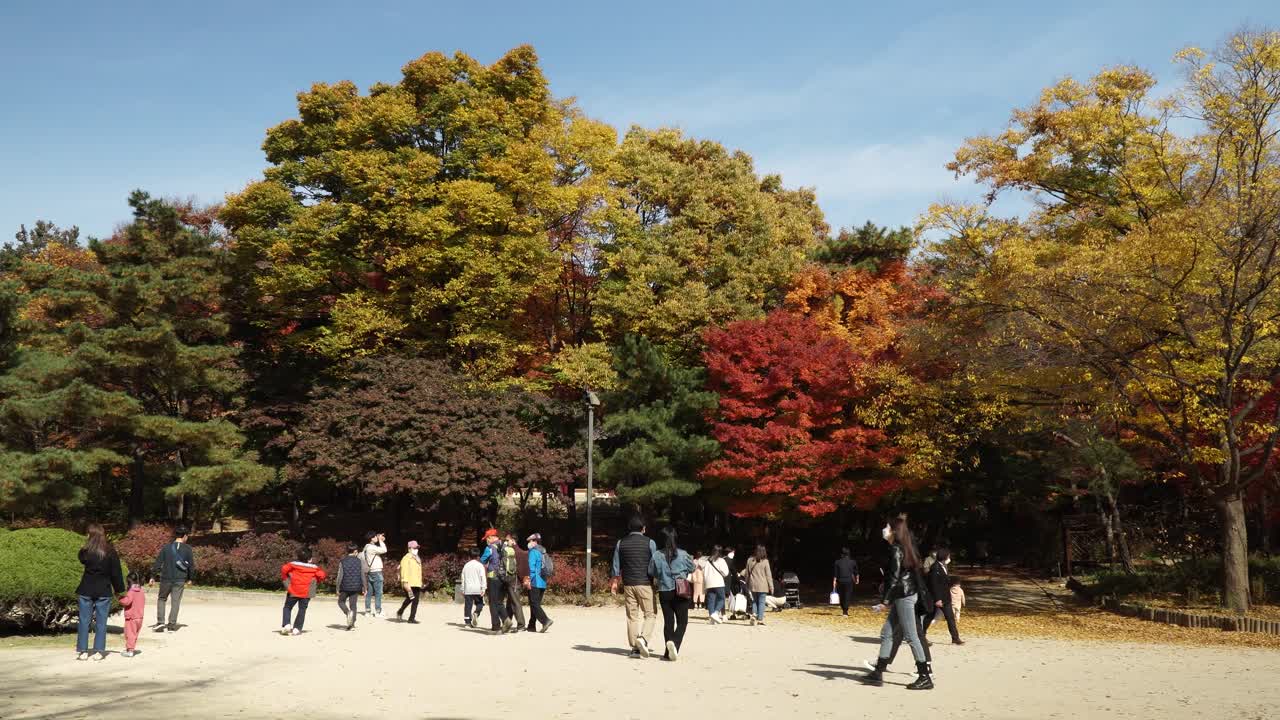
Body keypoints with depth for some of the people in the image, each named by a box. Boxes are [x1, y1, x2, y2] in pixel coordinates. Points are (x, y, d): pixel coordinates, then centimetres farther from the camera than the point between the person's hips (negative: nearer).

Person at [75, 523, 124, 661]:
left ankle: (83, 651, 9)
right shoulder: (110, 552, -5)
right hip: (104, 592, 0)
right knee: (101, 622, 6)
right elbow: (116, 573, -1)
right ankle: (98, 651, 5)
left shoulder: (85, 552, -7)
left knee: (84, 621, 8)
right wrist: (120, 590, 7)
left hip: (86, 590, 0)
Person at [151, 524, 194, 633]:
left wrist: (153, 576, 6)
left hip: (166, 579, 1)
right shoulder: (187, 549, -3)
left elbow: (158, 562, -1)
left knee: (161, 599, 19)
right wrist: (190, 578, 12)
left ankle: (160, 622, 9)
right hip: (180, 580, -1)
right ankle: (172, 625, 2)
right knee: (176, 602, 5)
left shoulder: (166, 547, 0)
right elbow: (192, 565, 0)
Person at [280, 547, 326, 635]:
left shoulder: (294, 564, 0)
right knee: (302, 610, 7)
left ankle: (286, 625, -4)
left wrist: (285, 578, 3)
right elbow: (322, 575, -6)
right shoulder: (314, 567, 1)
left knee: (287, 608, 14)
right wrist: (315, 580, 11)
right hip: (306, 592, 0)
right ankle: (296, 629, 1)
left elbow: (284, 568, -11)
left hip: (293, 591, 0)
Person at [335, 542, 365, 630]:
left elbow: (340, 576, -6)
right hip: (355, 587, 1)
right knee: (353, 605, 8)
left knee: (341, 601, 18)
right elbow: (362, 576, 0)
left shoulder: (342, 562, -4)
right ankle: (352, 624, 5)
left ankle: (348, 612, -9)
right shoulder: (359, 561, -1)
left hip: (345, 587, -1)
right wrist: (363, 588, 8)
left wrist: (338, 589, 2)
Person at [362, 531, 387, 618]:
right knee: (378, 593, -5)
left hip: (369, 572, 9)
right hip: (376, 572, -9)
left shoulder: (367, 547, 14)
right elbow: (384, 550, -23)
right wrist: (380, 540, -11)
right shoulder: (371, 547, -16)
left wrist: (381, 541, 12)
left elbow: (380, 550, 21)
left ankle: (367, 611, 12)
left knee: (369, 593, 10)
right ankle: (377, 612, -5)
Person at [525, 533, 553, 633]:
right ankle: (532, 626, 15)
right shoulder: (543, 552, 17)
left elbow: (531, 567, -17)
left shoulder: (533, 552, -8)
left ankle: (545, 620, -22)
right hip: (543, 583, 8)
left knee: (534, 604, -7)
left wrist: (528, 580, -15)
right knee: (536, 604, 13)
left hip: (535, 583, -8)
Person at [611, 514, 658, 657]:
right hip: (645, 583, -3)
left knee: (632, 616, 9)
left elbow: (616, 566, 10)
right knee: (651, 614, 4)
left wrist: (615, 582, 22)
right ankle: (643, 638, -18)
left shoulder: (621, 543, 6)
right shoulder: (649, 543, -3)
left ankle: (634, 648, 8)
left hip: (628, 584, 3)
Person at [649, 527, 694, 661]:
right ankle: (675, 642, -21)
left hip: (664, 592, 2)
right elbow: (692, 568, 6)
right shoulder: (682, 554, -9)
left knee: (668, 622, 10)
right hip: (681, 592, -2)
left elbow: (651, 573, 4)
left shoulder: (656, 556, -6)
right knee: (682, 621, 5)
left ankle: (669, 652, 10)